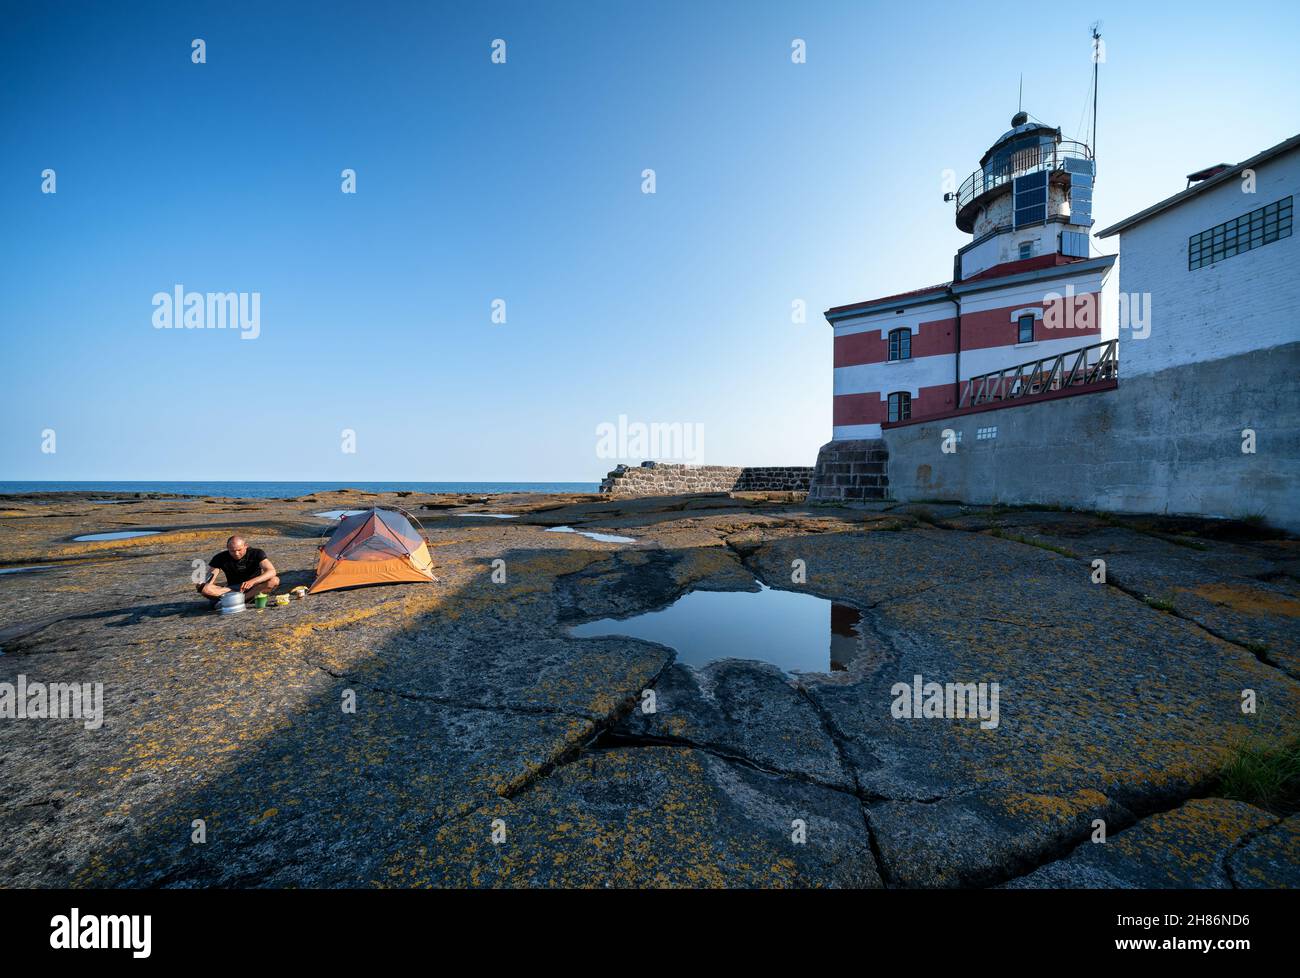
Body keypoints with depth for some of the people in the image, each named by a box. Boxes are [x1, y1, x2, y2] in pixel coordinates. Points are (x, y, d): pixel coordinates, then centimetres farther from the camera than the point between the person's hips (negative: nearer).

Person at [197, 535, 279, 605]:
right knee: (204, 588, -23)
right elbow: (209, 579, -8)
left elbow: (271, 571, -25)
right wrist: (202, 581, -33)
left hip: (255, 587, -2)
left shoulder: (257, 553, -12)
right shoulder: (221, 558, -5)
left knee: (274, 581, -32)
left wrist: (252, 581, -41)